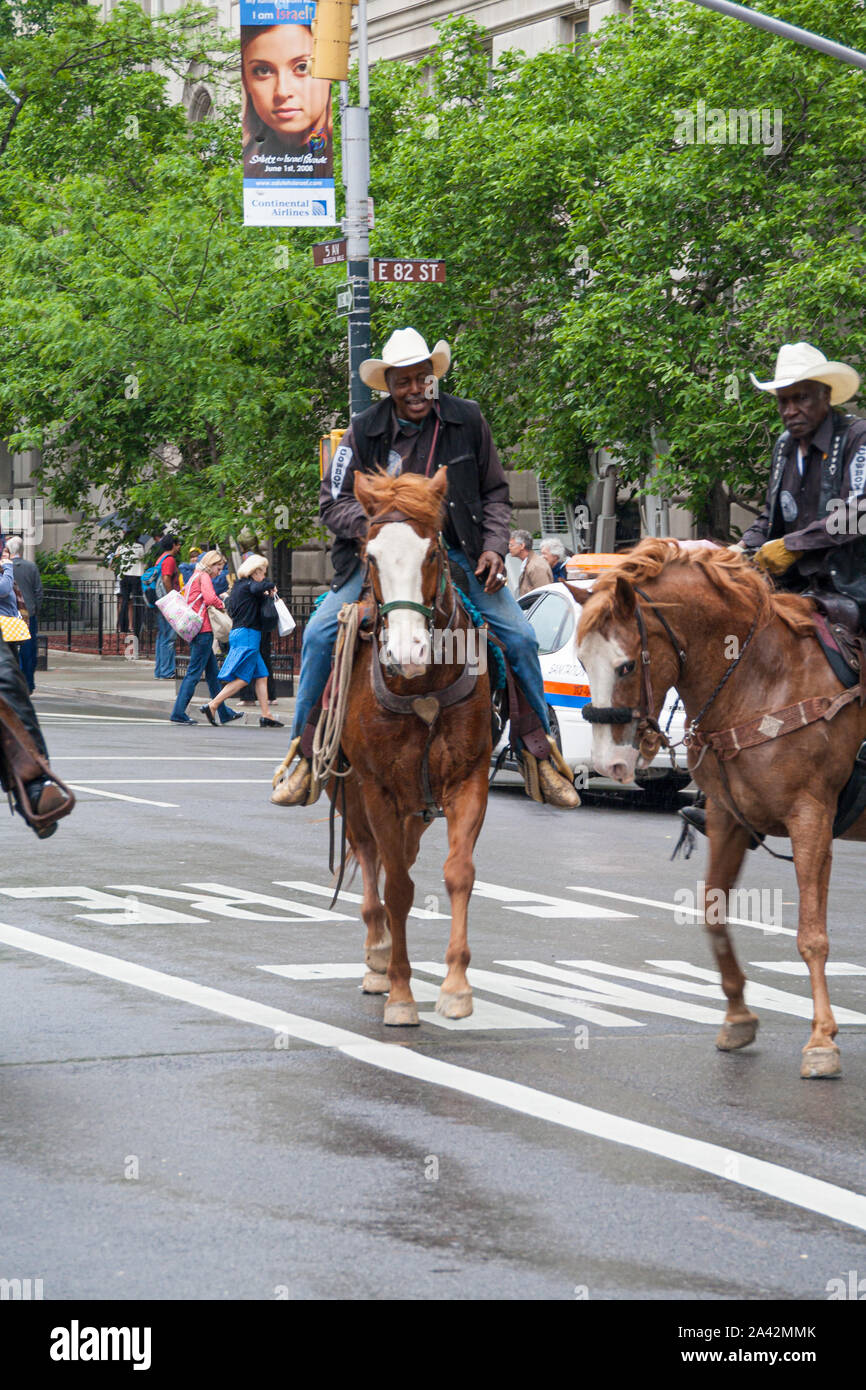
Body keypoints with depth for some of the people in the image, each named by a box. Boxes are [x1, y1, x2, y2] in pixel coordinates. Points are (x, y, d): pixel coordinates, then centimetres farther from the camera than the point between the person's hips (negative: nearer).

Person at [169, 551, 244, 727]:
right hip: (203, 630, -10)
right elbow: (210, 598, -22)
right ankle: (178, 713, -11)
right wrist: (222, 605, -5)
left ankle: (225, 713, 22)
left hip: (195, 631, 10)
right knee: (194, 673, -9)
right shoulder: (204, 577, -7)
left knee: (212, 673, 15)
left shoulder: (195, 577, 22)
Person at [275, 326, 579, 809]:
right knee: (320, 633, -18)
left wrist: (493, 547, -9)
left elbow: (495, 493, 7)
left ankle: (541, 755, 1)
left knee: (520, 637, -14)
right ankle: (306, 755, -6)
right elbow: (333, 500, 1)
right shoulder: (365, 431, -4)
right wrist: (367, 525, -20)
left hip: (456, 552, 0)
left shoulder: (467, 420, -2)